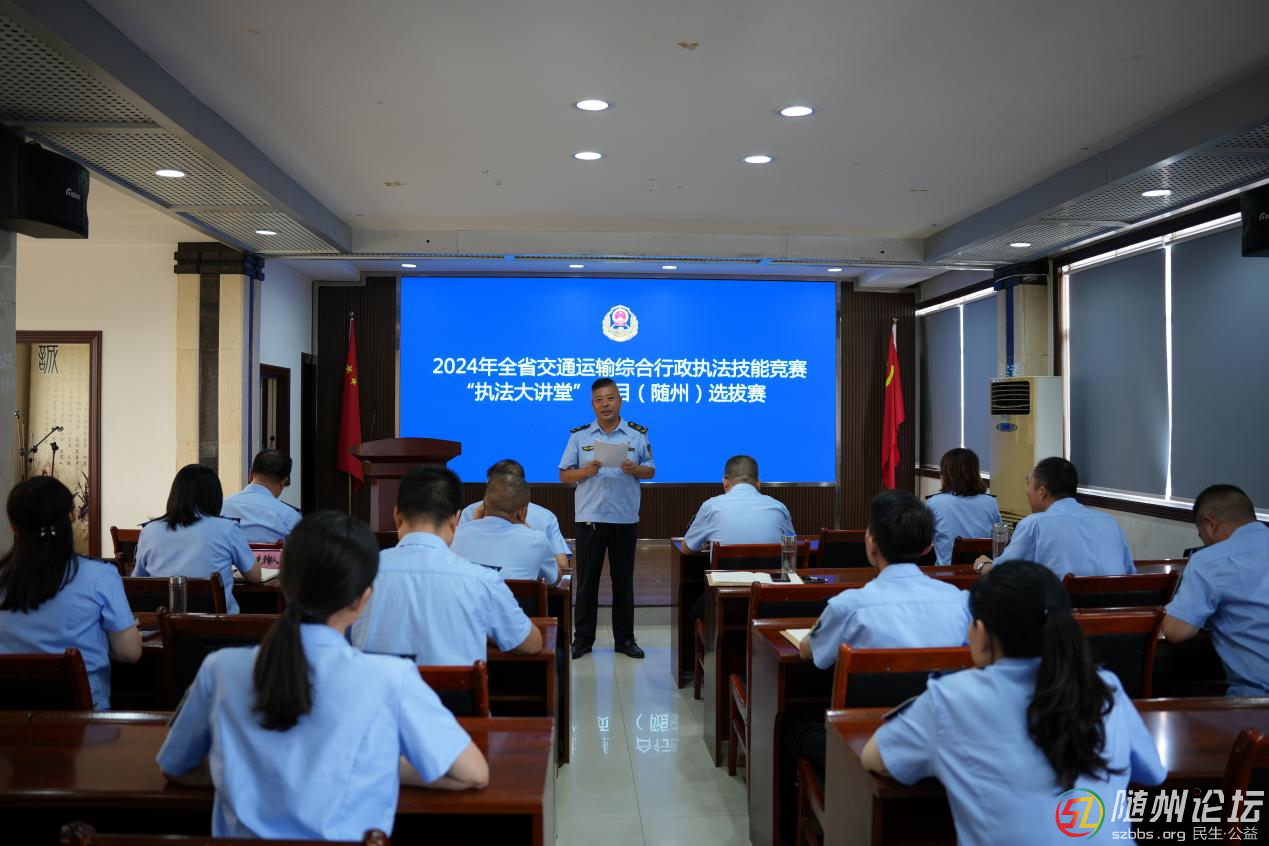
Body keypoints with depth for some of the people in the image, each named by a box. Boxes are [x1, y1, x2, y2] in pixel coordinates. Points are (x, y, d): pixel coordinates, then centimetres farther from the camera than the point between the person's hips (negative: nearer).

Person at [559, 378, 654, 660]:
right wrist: (586, 471, -14)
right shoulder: (579, 436, 5)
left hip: (625, 518, 0)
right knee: (586, 579, 3)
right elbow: (564, 475, 5)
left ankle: (624, 638, 17)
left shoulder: (638, 434, 6)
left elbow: (651, 471, 8)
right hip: (589, 518, 0)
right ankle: (583, 638, 13)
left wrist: (635, 469, -13)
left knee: (623, 579, 7)